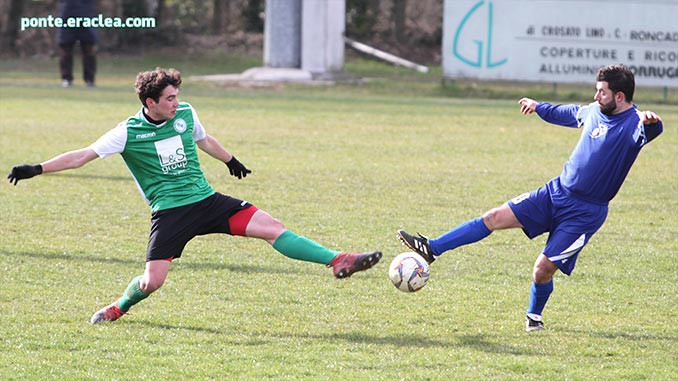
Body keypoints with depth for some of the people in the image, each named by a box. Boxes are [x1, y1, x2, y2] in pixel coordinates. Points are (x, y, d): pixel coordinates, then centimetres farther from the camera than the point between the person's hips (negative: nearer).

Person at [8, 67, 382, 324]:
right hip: (169, 212, -4)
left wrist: (231, 161, 43)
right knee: (152, 280, -12)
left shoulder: (185, 114, 5)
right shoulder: (129, 132, -9)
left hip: (207, 200, 4)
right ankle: (118, 308, 22)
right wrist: (37, 169, -19)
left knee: (271, 227, -9)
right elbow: (84, 155, -10)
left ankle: (338, 261, -10)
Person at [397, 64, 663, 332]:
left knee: (543, 269, -9)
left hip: (585, 213, -7)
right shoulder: (594, 112, 6)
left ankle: (534, 316, 20)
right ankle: (431, 249, 4)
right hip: (556, 191, 7)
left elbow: (651, 131, -40)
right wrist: (539, 107, 43)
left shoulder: (633, 124, -16)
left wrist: (650, 122, -64)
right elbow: (568, 113, 29)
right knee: (496, 217, -1)